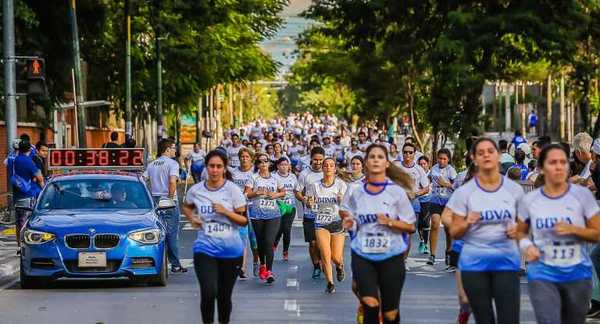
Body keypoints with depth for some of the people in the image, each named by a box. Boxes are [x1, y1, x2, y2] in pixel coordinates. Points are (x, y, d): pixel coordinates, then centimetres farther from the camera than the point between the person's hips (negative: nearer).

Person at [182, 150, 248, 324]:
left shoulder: (233, 190, -6)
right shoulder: (196, 190, 0)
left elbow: (244, 221, -4)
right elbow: (186, 207, 22)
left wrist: (225, 212, -19)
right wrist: (191, 218, 2)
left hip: (231, 251, 0)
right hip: (205, 249, 0)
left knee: (224, 296, 10)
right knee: (208, 293, -17)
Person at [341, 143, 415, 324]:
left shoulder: (397, 192, -5)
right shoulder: (355, 190, 1)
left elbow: (410, 227, -2)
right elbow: (344, 212, 20)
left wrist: (390, 222, -19)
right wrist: (348, 220, -2)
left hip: (391, 257, -1)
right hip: (362, 256, 1)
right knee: (371, 304, -20)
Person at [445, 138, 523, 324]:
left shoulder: (514, 189, 2)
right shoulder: (464, 192, -1)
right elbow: (454, 233, 2)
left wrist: (518, 229, -7)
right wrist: (467, 224, -19)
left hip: (506, 261, 0)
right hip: (474, 263, 0)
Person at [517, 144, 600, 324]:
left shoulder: (582, 195, -5)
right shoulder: (529, 201, -1)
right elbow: (521, 232, 14)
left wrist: (573, 230, -18)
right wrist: (527, 246, -8)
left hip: (577, 274, 1)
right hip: (542, 275, -1)